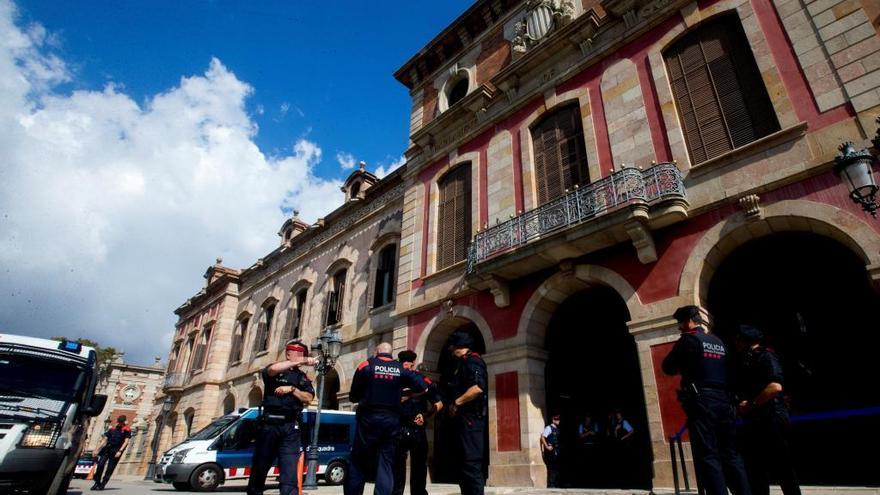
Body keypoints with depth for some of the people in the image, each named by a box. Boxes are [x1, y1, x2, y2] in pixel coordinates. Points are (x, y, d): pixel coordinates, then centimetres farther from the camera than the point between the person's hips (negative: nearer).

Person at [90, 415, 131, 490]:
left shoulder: (126, 430, 2)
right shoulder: (112, 429, 15)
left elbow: (126, 441, -6)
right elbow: (105, 440, 18)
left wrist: (120, 451, -17)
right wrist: (98, 449, 10)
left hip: (116, 451, -4)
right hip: (107, 448, 4)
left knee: (110, 468, -3)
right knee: (100, 465, -8)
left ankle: (103, 484, 8)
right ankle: (97, 482, 8)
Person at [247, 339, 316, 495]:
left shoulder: (303, 378, 18)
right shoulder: (274, 372, 7)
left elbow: (308, 398, 5)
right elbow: (273, 369, -20)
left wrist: (292, 389, -10)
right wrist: (301, 362, -22)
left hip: (291, 427, 2)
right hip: (269, 423, -2)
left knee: (289, 473, -7)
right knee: (259, 467, 8)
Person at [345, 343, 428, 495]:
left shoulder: (366, 366, -2)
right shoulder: (401, 369, 4)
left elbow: (353, 396, 1)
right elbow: (423, 387, 1)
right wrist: (400, 393, 13)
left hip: (369, 419, -2)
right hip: (392, 420, 2)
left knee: (358, 462, 9)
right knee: (386, 464, 8)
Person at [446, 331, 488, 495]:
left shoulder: (472, 360, -9)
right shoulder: (463, 363, 22)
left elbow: (478, 387, -24)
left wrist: (456, 403, -17)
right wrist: (454, 406, 10)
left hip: (470, 418, -11)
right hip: (465, 418, 11)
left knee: (471, 463, -11)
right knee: (465, 463, 13)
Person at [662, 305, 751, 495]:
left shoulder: (688, 339, -5)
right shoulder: (719, 342, 17)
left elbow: (668, 368, -4)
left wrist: (683, 365, 15)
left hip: (701, 403, -7)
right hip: (724, 401, 7)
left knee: (707, 456, -5)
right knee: (731, 455, 12)